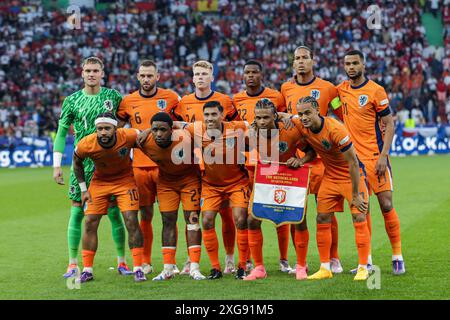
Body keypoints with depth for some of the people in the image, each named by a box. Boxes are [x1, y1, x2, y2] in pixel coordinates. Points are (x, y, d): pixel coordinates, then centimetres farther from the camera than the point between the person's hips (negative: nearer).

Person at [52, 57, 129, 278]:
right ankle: (73, 264, 5)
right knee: (77, 211, -1)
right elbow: (61, 133, 7)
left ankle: (122, 262, 11)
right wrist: (56, 165, 1)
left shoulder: (113, 96, 2)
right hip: (82, 163, 1)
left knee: (114, 212, 1)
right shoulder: (72, 100, 4)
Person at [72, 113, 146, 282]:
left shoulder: (129, 136, -30)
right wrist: (83, 189, -3)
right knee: (90, 223, -4)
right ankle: (87, 270, 8)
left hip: (125, 180, -1)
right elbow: (77, 162, -4)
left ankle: (138, 269, -3)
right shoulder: (86, 144, -27)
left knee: (131, 221, -11)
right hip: (99, 181, 1)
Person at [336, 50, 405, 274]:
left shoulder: (375, 91, -7)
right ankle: (366, 260, 11)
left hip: (375, 157, -4)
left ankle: (397, 256, 5)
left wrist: (383, 156, -15)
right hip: (353, 157, 4)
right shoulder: (340, 90, 7)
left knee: (386, 205, -6)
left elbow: (389, 125, -6)